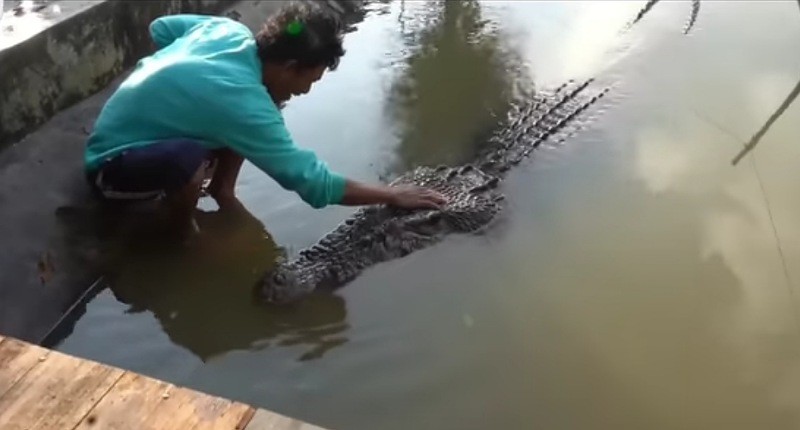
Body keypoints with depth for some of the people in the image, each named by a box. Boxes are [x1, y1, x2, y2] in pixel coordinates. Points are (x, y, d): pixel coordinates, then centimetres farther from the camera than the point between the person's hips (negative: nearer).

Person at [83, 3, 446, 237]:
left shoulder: (228, 30, -11)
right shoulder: (243, 102, -34)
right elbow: (311, 182, -29)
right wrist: (393, 196, -22)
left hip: (132, 125, 8)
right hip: (113, 165, -8)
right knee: (190, 161, -38)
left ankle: (221, 189, 13)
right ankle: (182, 230, -7)